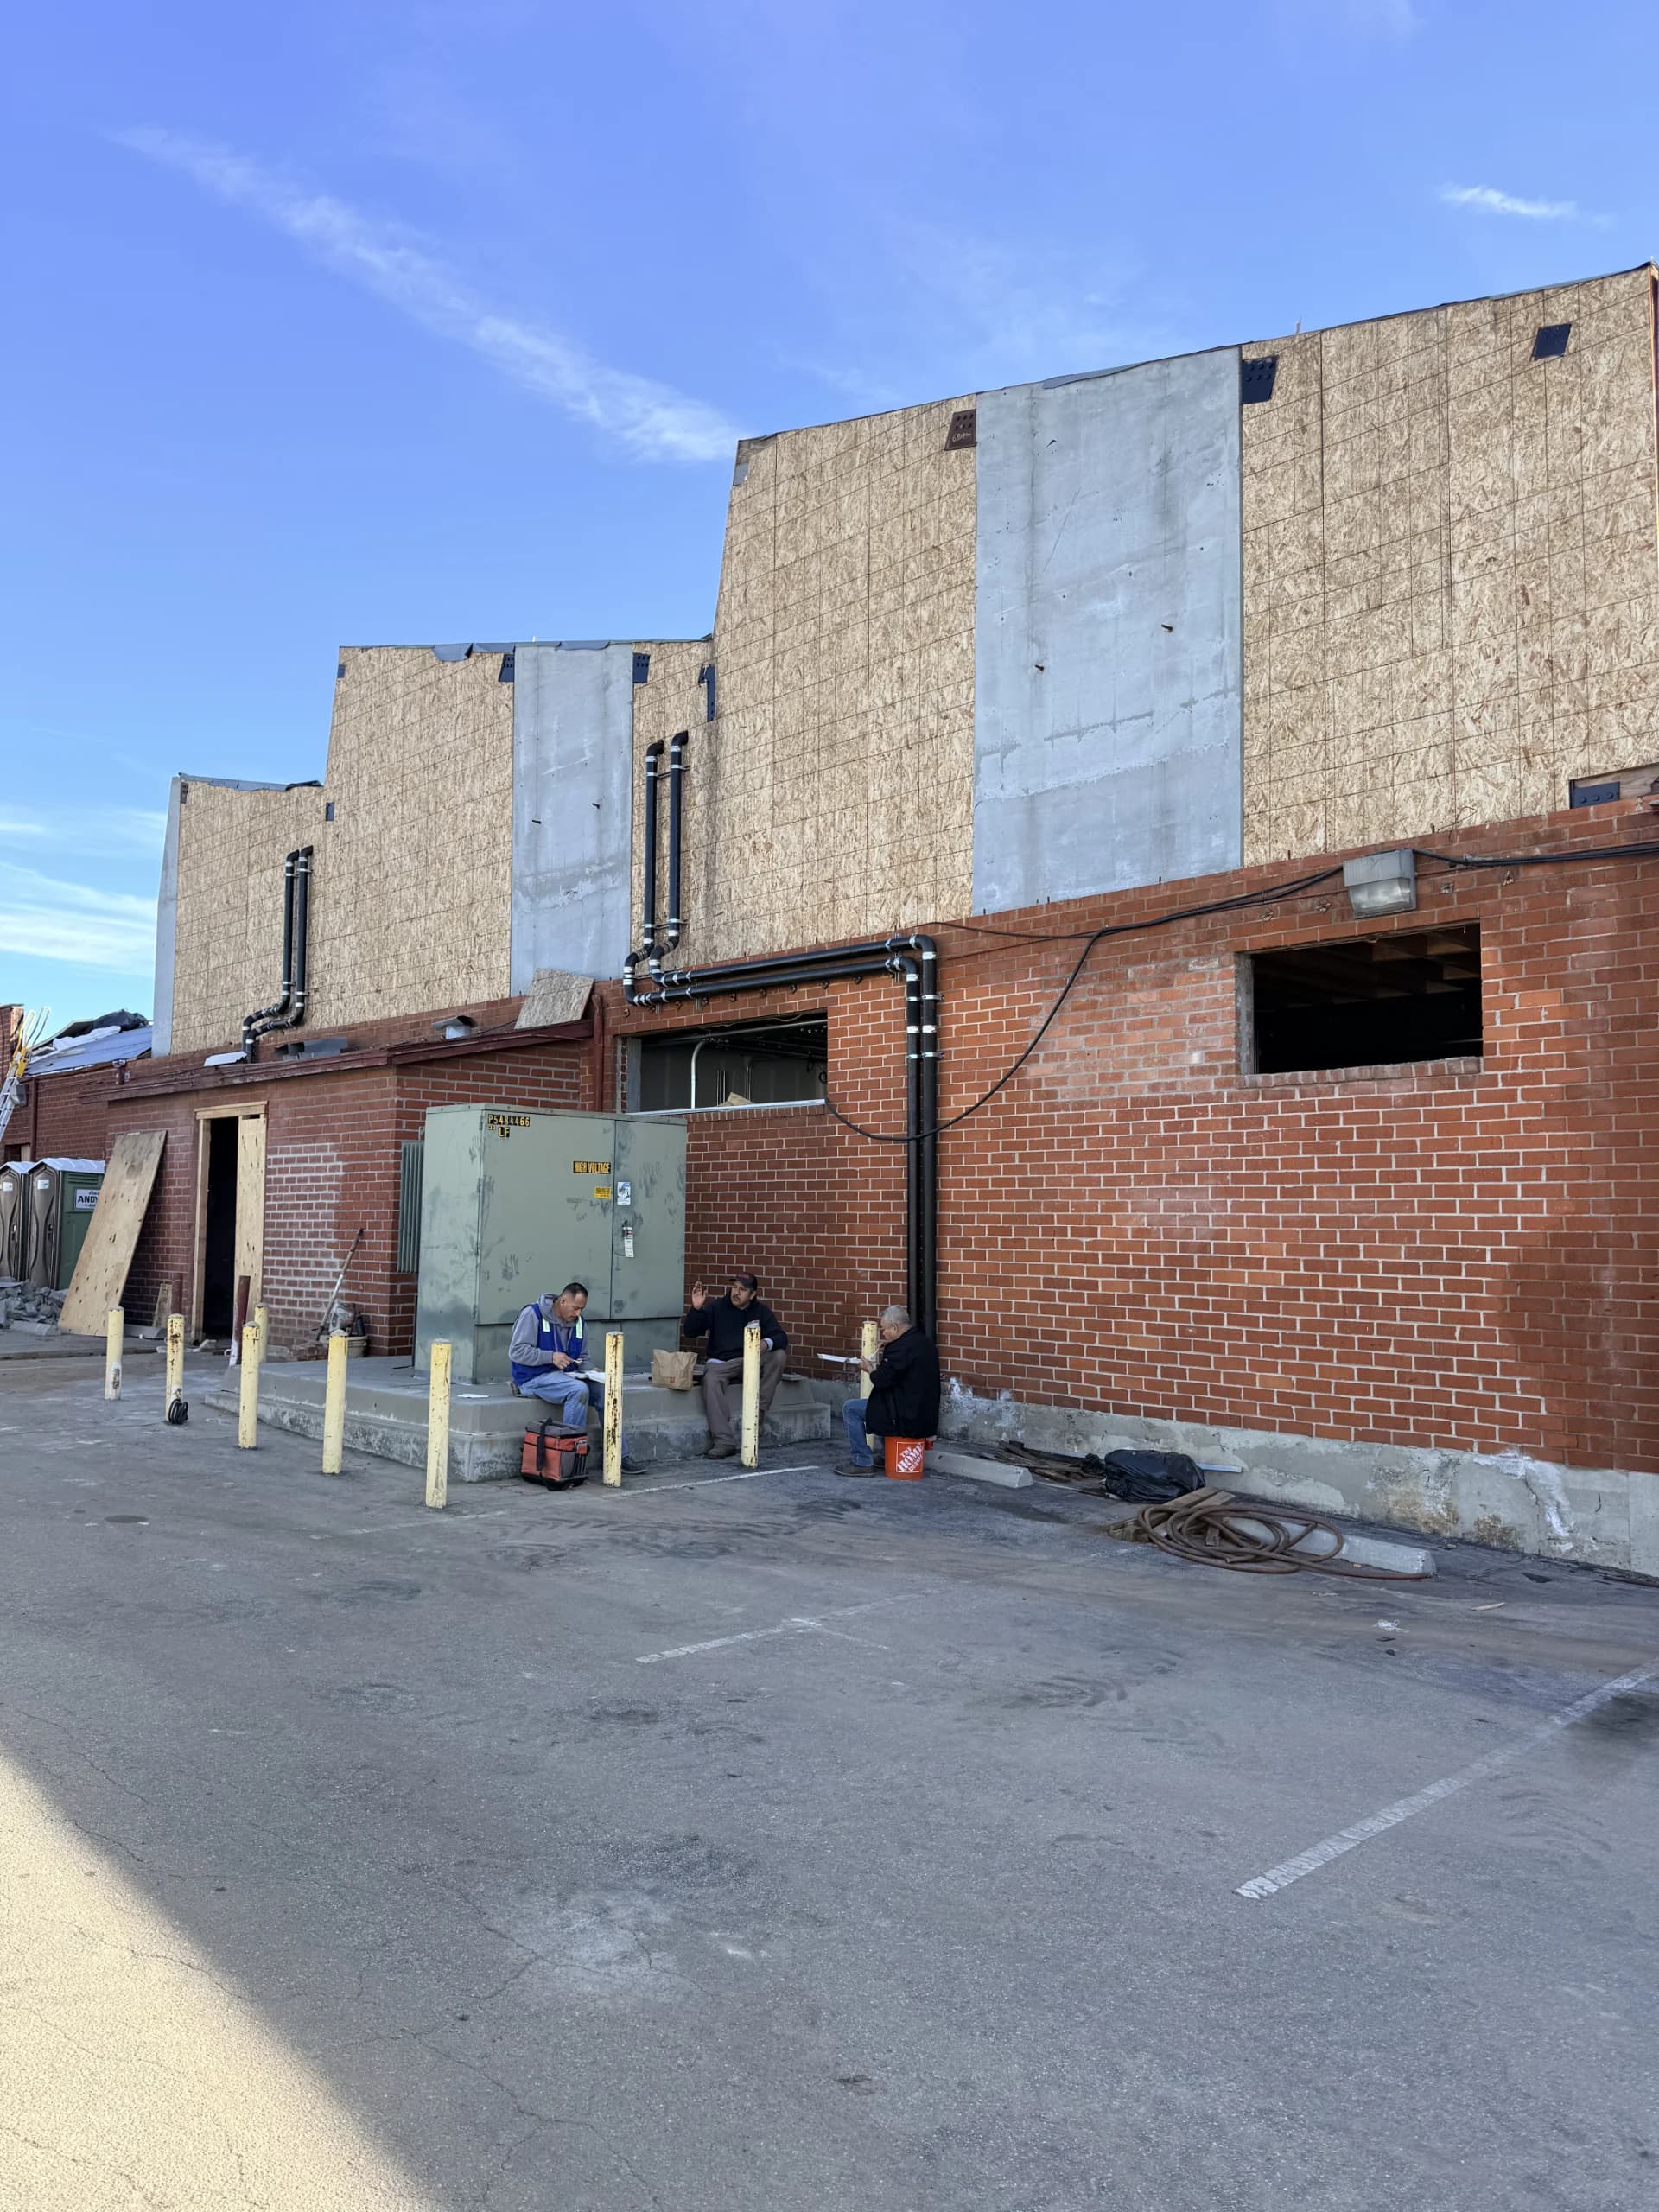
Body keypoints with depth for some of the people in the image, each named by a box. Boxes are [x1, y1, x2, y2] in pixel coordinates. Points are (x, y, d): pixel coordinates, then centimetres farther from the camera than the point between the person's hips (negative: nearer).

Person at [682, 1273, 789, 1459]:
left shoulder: (761, 1311, 7)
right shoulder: (718, 1308, 3)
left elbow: (781, 1338, -3)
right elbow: (690, 1331, -1)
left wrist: (767, 1343, -27)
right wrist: (696, 1309, -20)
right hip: (721, 1363, -1)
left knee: (778, 1355, -26)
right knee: (711, 1380, -35)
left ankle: (760, 1410, -22)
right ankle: (724, 1442, -39)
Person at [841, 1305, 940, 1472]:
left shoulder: (903, 1346, -21)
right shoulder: (923, 1342, 10)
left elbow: (883, 1380, -20)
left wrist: (871, 1370, -1)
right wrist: (879, 1367, 12)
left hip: (906, 1417, -10)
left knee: (850, 1408, -1)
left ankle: (862, 1462, 3)